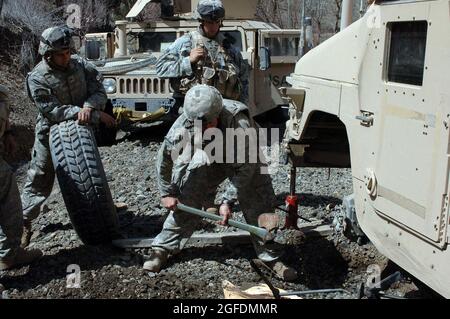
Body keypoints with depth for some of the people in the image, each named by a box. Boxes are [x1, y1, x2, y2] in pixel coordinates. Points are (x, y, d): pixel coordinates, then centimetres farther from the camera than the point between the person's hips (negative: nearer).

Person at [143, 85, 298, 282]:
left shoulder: (241, 126, -42)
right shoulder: (181, 128, -32)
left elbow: (245, 169, -30)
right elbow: (164, 160, -15)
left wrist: (228, 201, -30)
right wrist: (167, 193, -7)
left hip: (243, 159, -1)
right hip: (208, 161, 2)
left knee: (259, 205, -9)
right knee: (186, 201, -8)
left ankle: (271, 257, 8)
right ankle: (162, 248, 10)